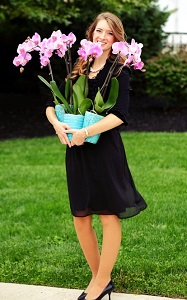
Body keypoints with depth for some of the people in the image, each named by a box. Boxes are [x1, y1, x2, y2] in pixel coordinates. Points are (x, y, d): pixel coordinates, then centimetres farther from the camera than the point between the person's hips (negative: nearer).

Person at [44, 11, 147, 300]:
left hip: (105, 150, -5)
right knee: (80, 218, 8)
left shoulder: (119, 71, -3)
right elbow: (52, 104, 12)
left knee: (109, 217, 0)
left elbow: (120, 114, -15)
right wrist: (56, 123, -9)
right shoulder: (79, 69, 11)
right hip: (77, 152, 5)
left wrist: (86, 132, -21)